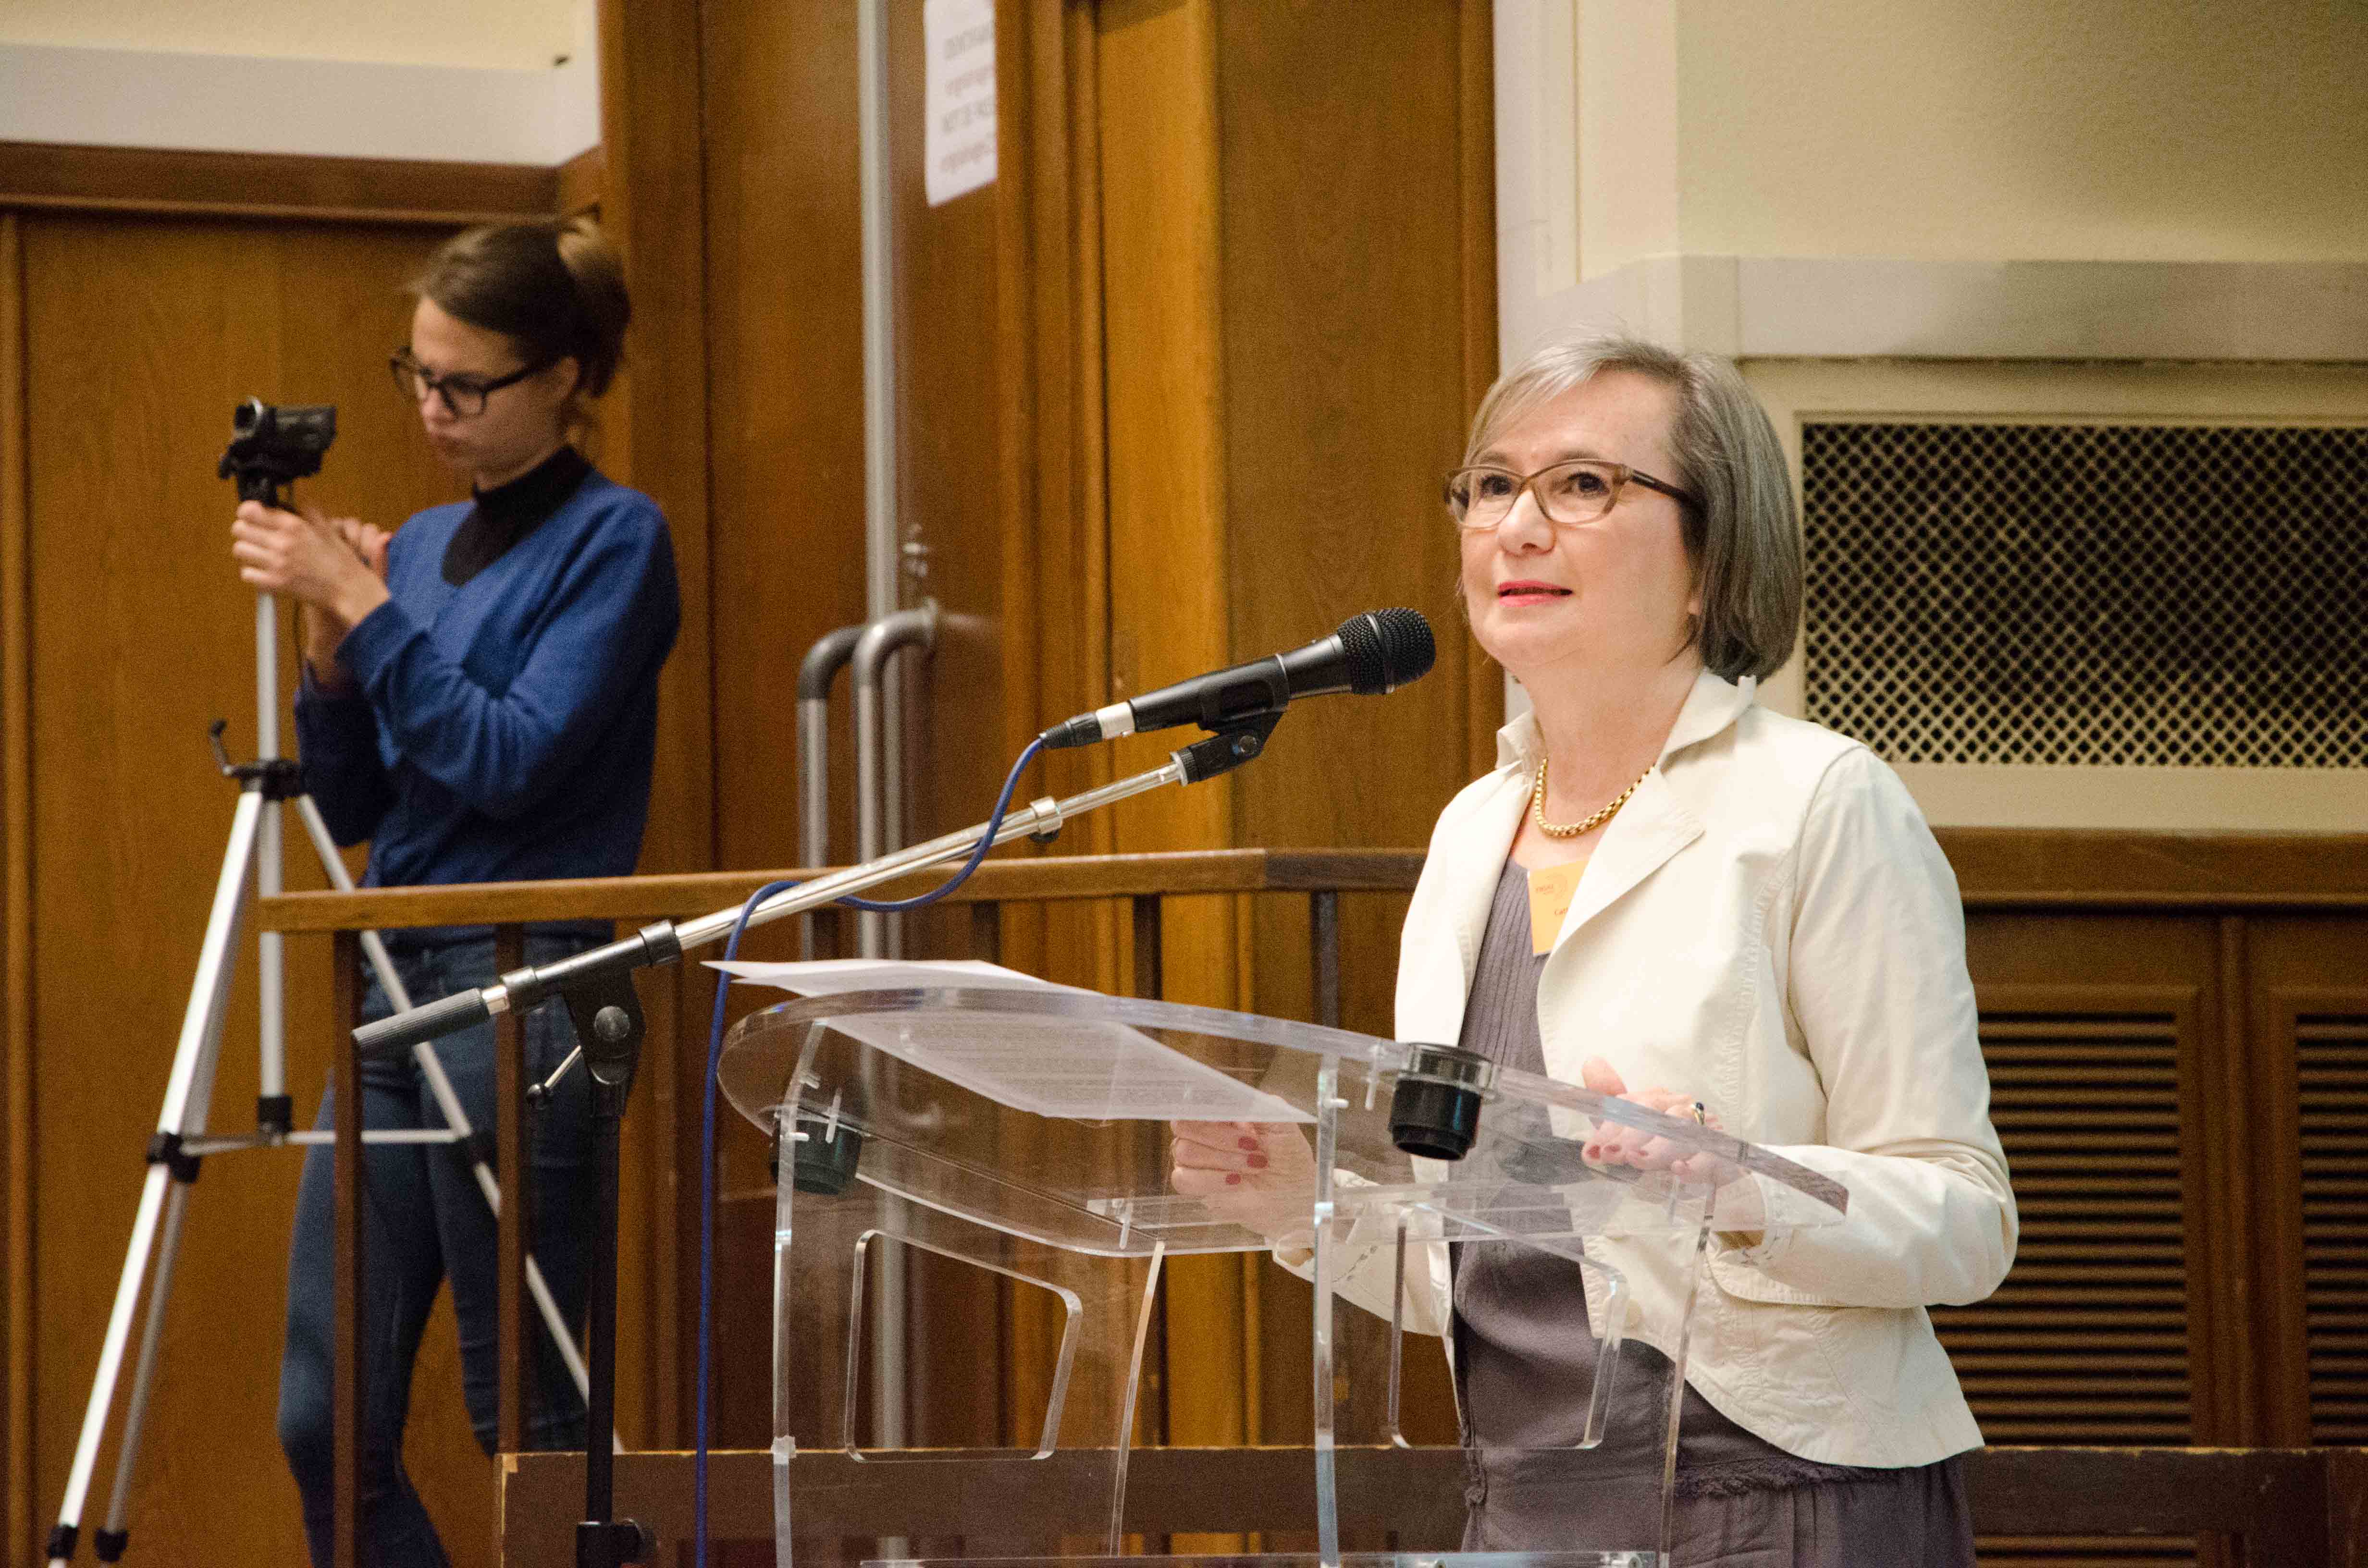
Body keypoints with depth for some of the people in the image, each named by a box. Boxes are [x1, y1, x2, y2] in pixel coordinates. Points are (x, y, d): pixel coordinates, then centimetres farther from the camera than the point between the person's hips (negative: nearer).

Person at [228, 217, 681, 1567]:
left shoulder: (615, 541, -5)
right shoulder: (423, 544, 16)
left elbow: (511, 761, -16)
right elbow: (352, 808, 16)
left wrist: (367, 613, -15)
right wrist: (331, 645, 0)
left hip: (525, 987, -7)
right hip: (397, 984, 7)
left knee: (534, 1421, -3)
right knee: (326, 1417, 3)